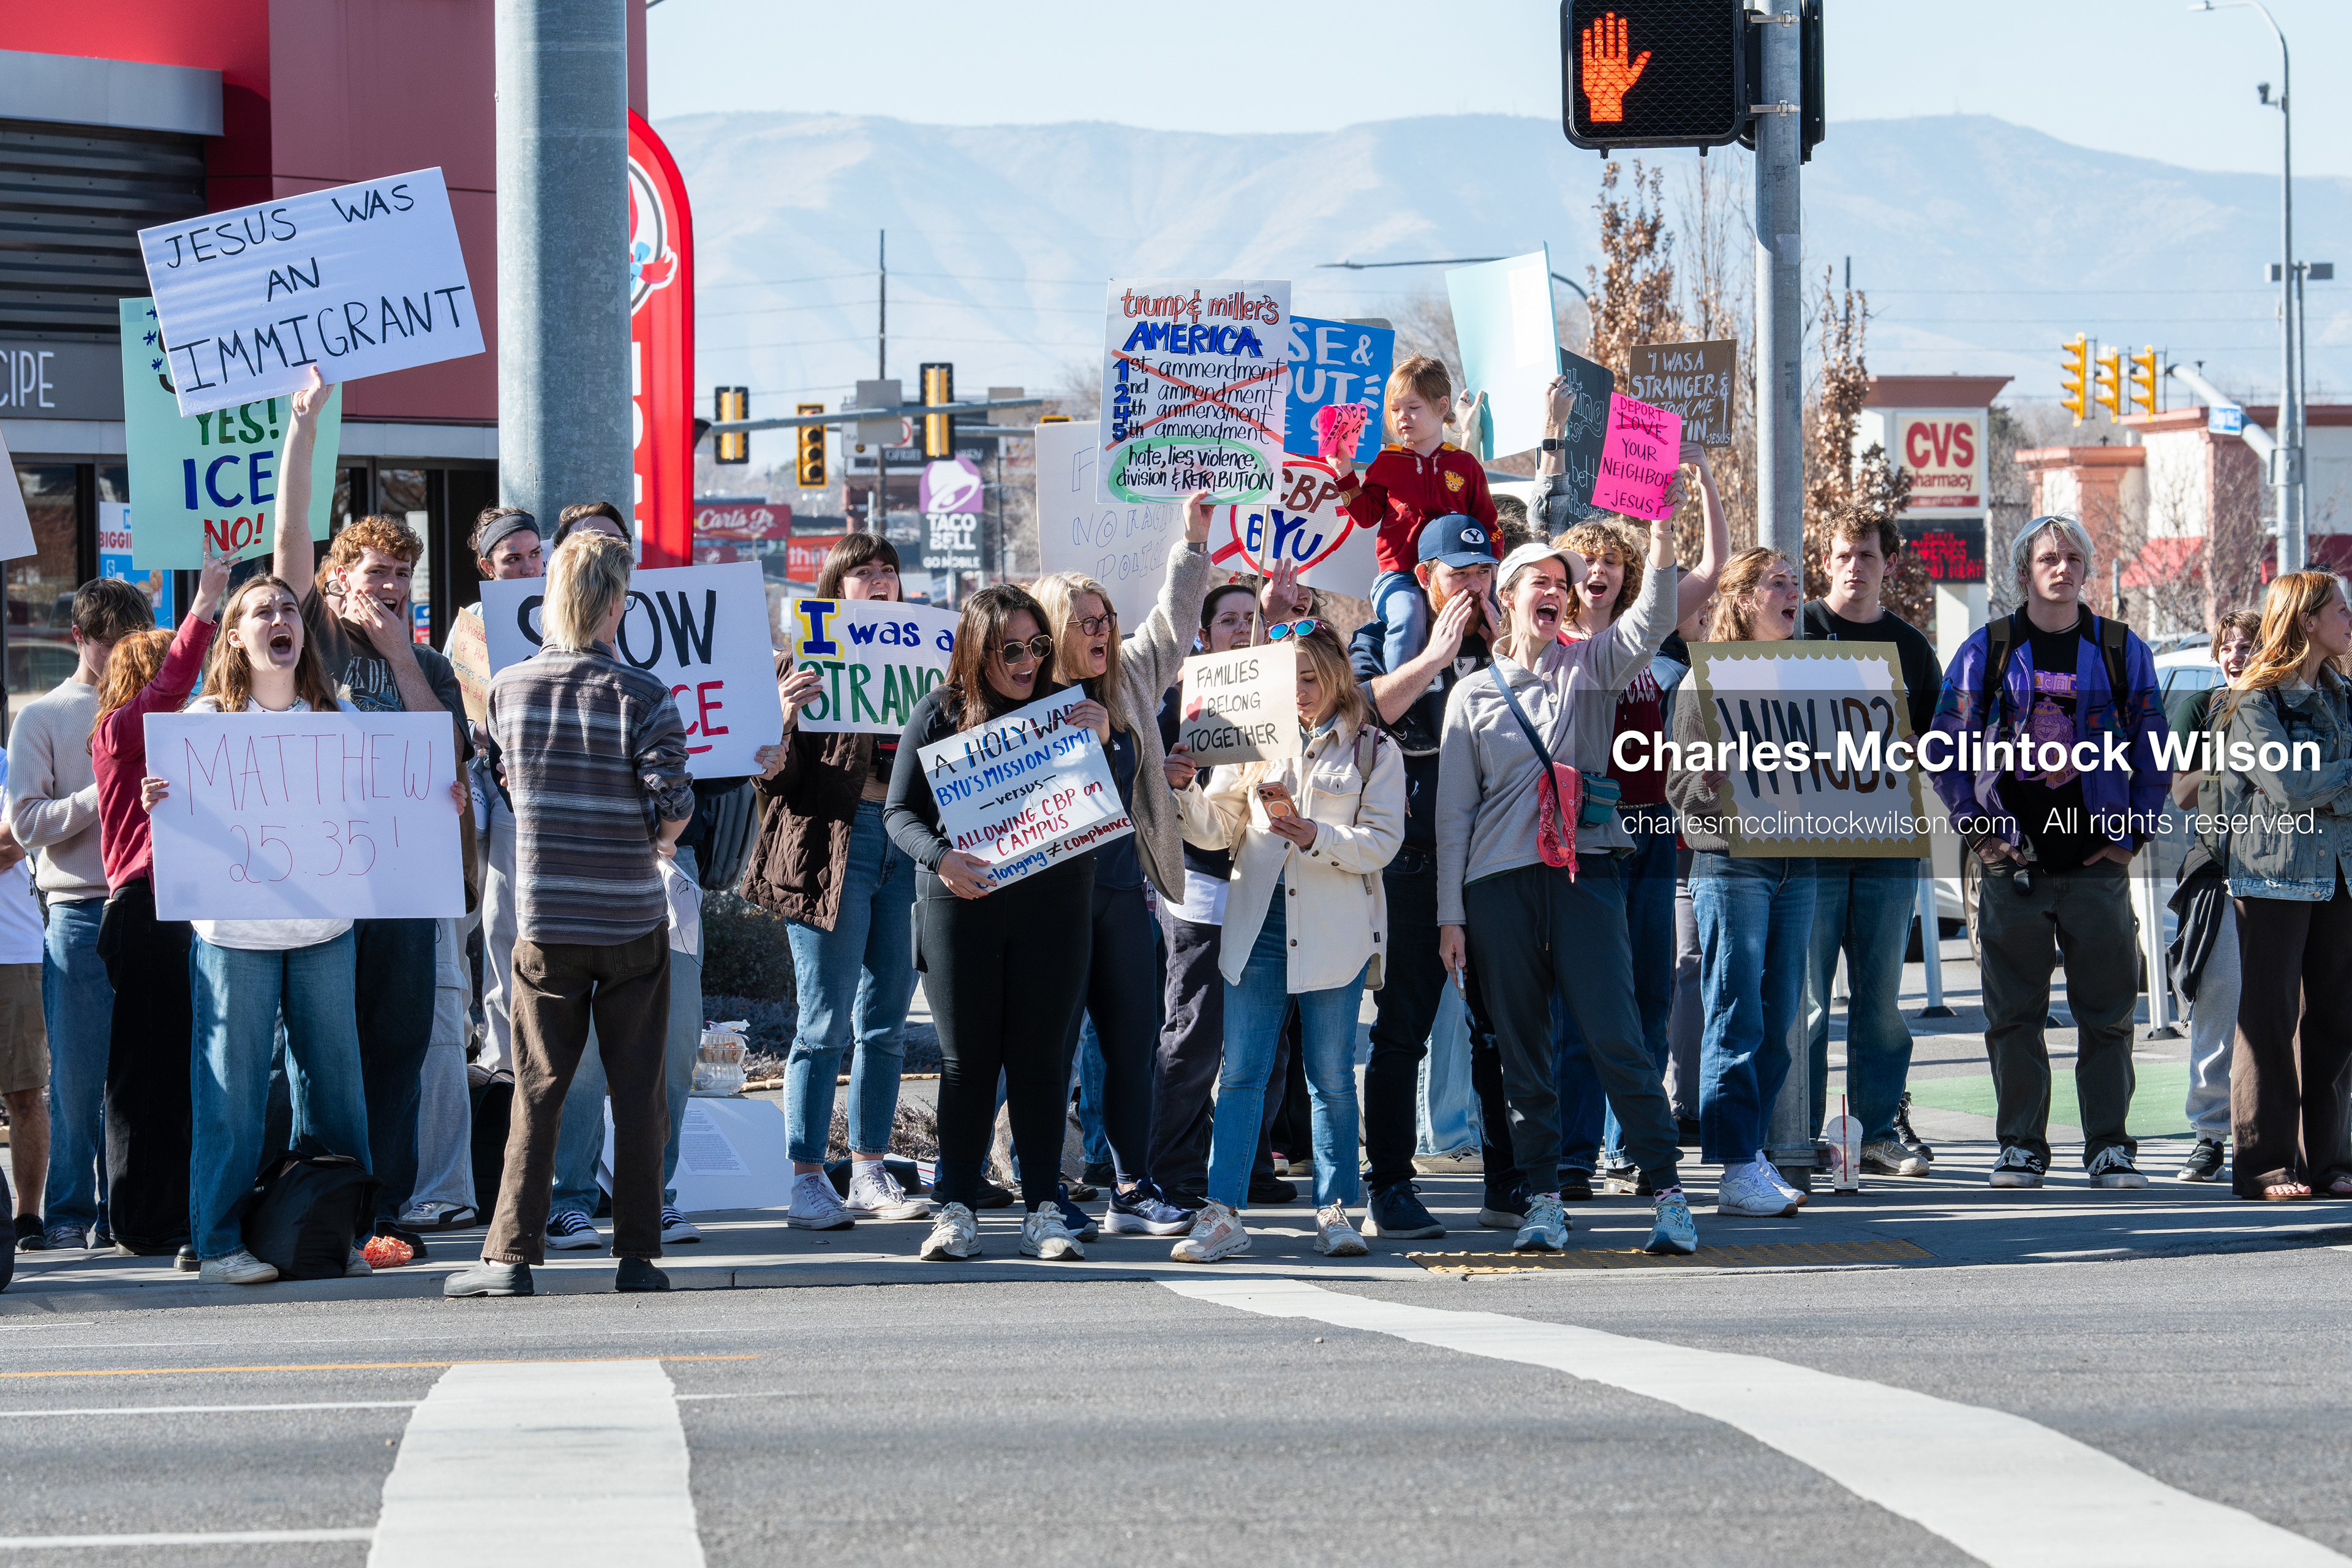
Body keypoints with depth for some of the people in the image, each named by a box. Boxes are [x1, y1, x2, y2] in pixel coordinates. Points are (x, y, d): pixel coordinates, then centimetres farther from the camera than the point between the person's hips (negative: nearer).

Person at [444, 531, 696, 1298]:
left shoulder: (509, 689, -3)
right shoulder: (642, 696, -10)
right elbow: (674, 809, -11)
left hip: (544, 919, 1)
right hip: (633, 919, -1)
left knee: (537, 1091, 5)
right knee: (638, 1091, 7)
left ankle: (511, 1255, 0)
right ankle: (637, 1254, 8)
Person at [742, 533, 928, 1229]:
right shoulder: (806, 663, 1)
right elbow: (775, 780, -5)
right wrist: (783, 717, -24)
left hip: (907, 843, 5)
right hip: (832, 839, -5)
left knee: (885, 1021, 8)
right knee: (826, 1023, -6)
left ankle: (870, 1174, 15)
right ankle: (807, 1182, -3)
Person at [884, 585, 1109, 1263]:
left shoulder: (1065, 710, 7)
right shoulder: (940, 712, 2)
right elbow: (900, 811, 1)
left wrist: (1100, 746, -8)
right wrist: (941, 857, -17)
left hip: (1053, 901, 1)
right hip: (961, 903, -1)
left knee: (1041, 1055, 2)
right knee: (967, 1057, 1)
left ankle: (1043, 1209, 7)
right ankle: (956, 1211, 6)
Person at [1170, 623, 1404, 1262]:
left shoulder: (1374, 750, 6)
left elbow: (1382, 841, -4)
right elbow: (1216, 828, 9)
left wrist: (1311, 834, -17)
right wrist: (1181, 789, -9)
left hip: (1333, 932, -2)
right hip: (1259, 921, 2)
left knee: (1332, 1075, 4)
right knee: (1241, 1071, -2)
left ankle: (1334, 1210, 11)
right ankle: (1221, 1215, -4)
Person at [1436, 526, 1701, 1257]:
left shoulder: (1590, 666, 10)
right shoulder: (1472, 695, 12)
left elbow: (1648, 628, -12)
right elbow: (1454, 810, 11)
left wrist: (1661, 554, -28)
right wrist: (1450, 915, 5)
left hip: (1585, 872, -2)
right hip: (1499, 881, 2)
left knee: (1614, 1036, -9)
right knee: (1522, 1051, 3)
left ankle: (1668, 1194, -6)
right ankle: (1543, 1203, 10)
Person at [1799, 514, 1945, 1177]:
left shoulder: (1910, 646, 14)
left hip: (1890, 845, 3)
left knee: (1881, 994, 6)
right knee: (1805, 994, -3)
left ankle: (1876, 1129, 12)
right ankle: (1800, 1135, 1)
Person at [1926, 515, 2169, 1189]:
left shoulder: (2122, 650, 7)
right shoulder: (1986, 650, 5)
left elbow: (2153, 752, 9)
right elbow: (1945, 748, 7)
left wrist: (2132, 836, 1)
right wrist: (1978, 829, 0)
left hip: (2097, 861, 0)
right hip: (2014, 860, 0)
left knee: (2107, 1012, 0)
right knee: (2014, 1012, 2)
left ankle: (2109, 1147, 5)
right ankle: (2021, 1145, 9)